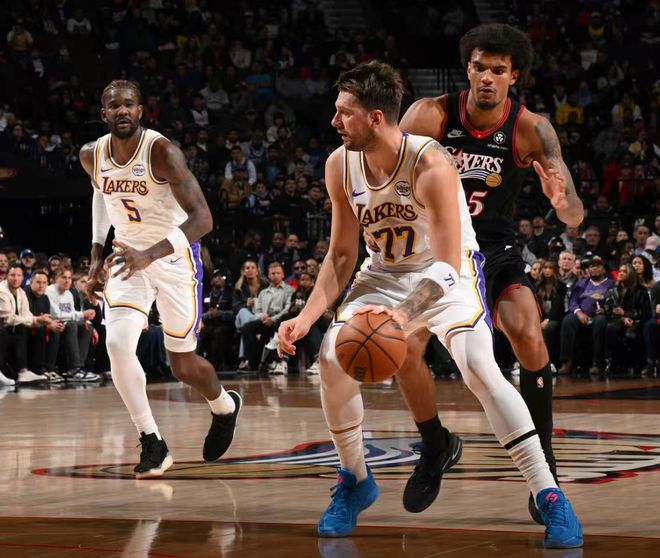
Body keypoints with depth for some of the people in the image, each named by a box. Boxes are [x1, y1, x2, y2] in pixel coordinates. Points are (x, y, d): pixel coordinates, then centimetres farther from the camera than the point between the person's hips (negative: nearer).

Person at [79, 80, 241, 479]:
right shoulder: (92, 156, -8)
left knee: (183, 364, 7)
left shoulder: (162, 152, -25)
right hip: (128, 258, 4)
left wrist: (150, 254, -42)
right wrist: (97, 255, 10)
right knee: (117, 345, -20)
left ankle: (225, 406, 42)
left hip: (174, 257, -4)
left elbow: (203, 218, -30)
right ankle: (153, 445, -8)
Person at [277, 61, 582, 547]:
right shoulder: (340, 166, -12)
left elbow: (447, 264, -31)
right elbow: (342, 255, -1)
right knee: (333, 358, -13)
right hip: (387, 273, 5)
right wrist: (307, 317, -13)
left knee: (479, 368, -25)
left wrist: (405, 312, -48)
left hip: (450, 274, -5)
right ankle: (355, 482, 8)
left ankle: (550, 498, -21)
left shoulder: (431, 165, -30)